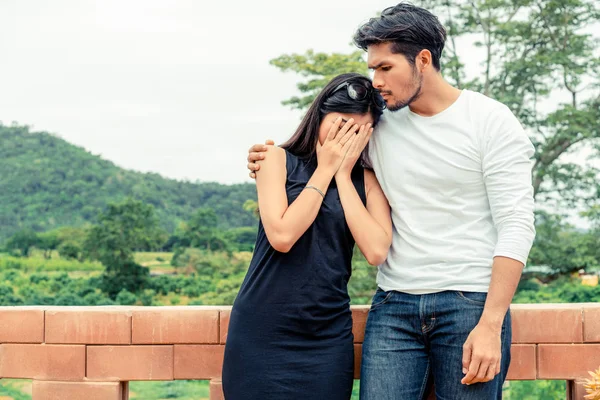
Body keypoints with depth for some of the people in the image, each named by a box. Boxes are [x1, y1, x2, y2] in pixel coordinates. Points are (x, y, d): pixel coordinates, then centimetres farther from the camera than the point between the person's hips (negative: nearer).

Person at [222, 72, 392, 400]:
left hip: (328, 336, 2)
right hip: (262, 333, -2)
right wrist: (325, 169, -7)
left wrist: (343, 175, -6)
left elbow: (376, 251, -10)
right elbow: (282, 235, -14)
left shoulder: (365, 180, 5)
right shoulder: (279, 159, 0)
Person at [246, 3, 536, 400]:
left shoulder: (491, 121, -4)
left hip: (470, 304, -3)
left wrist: (490, 325, -17)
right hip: (394, 305, 4)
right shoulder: (379, 126, 9)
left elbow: (516, 226, -9)